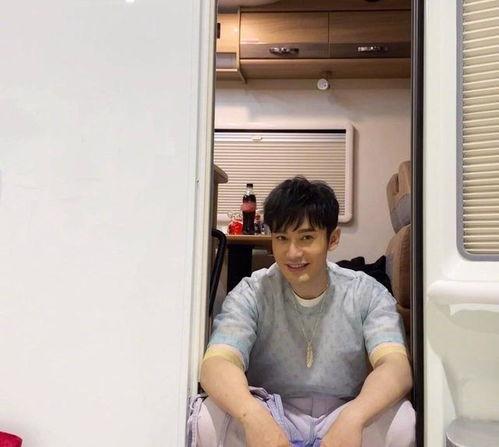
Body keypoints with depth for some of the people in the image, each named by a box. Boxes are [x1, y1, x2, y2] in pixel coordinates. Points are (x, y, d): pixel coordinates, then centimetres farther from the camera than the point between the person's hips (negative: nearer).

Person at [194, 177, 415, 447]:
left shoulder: (367, 294, -7)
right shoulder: (251, 295, -8)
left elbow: (397, 367, -21)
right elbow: (216, 363, -22)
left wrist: (352, 418, -42)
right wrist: (253, 415, -44)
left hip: (345, 422, 1)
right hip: (269, 422, 0)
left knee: (402, 422, -30)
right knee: (208, 421, -29)